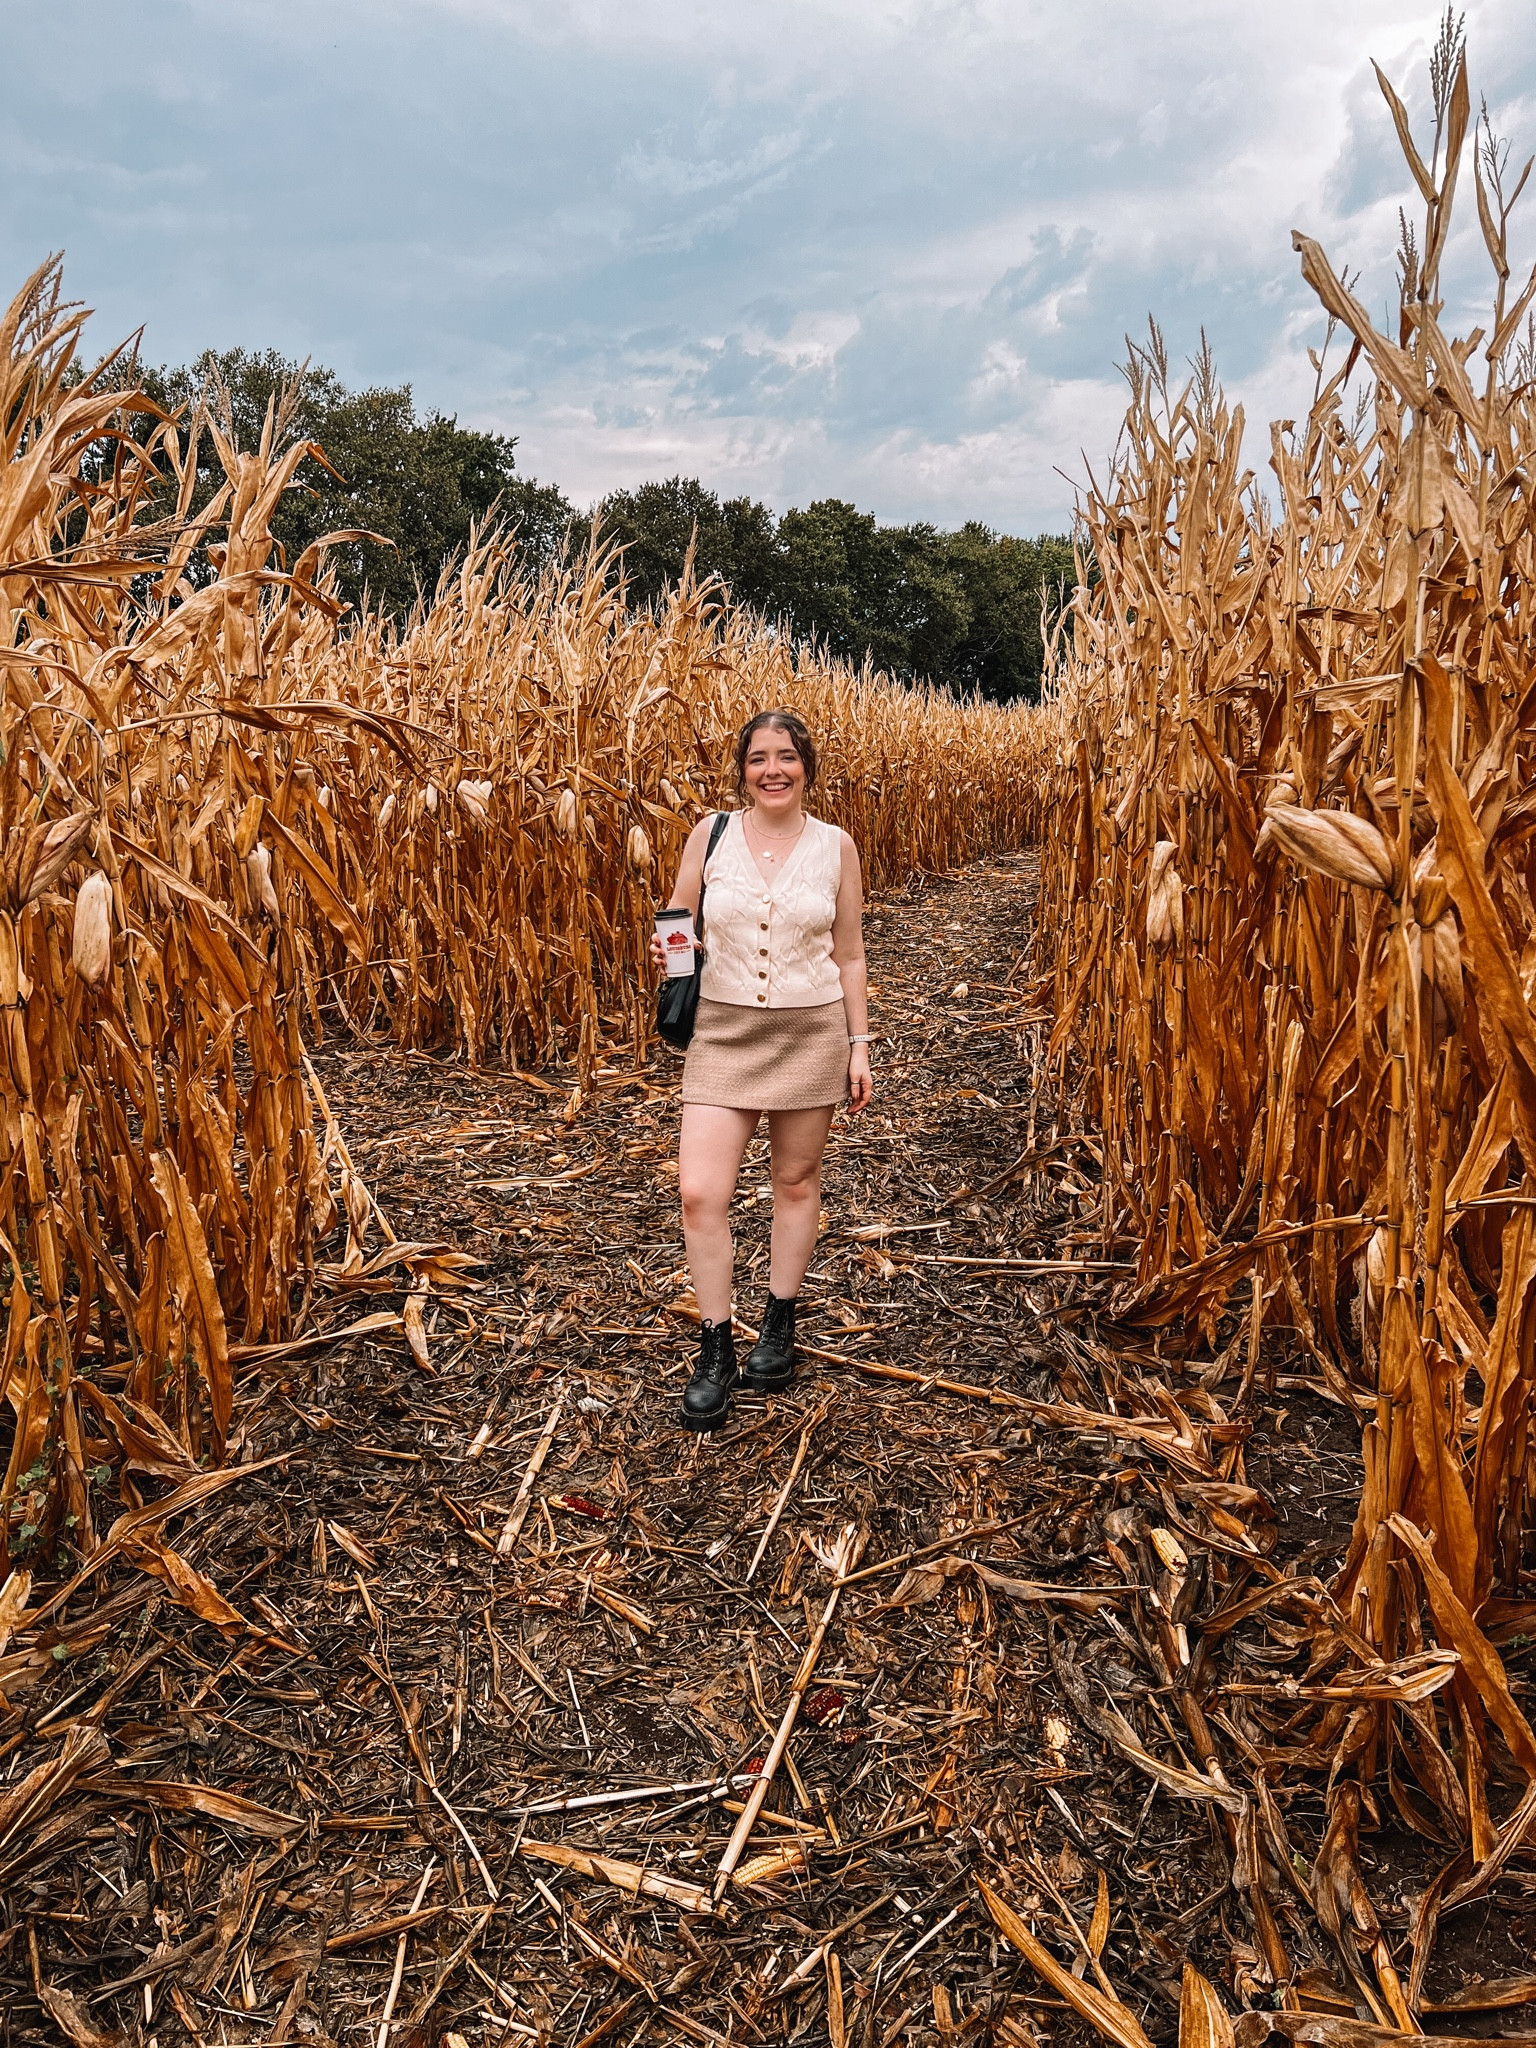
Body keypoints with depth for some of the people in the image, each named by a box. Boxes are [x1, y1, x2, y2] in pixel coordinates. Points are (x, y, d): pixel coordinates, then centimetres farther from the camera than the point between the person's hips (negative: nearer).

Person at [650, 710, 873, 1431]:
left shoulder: (835, 845, 0)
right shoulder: (710, 834, -1)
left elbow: (849, 958, 5)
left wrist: (859, 1044, 3)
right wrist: (667, 948, -14)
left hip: (811, 1031, 0)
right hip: (724, 1029, 0)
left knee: (796, 1182, 12)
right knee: (699, 1193, -8)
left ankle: (778, 1324, 32)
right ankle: (716, 1351, 9)